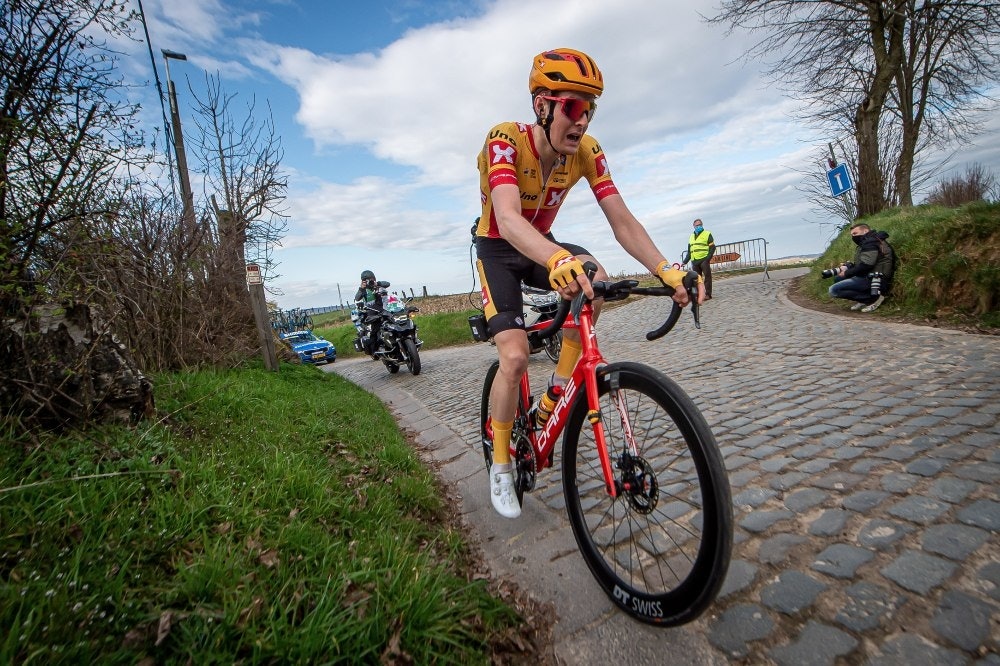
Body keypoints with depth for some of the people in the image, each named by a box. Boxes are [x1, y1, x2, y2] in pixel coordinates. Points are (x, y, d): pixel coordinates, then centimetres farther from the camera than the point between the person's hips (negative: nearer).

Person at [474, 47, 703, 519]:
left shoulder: (587, 151, -14)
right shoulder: (505, 140, -27)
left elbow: (622, 222, -19)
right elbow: (508, 218, -45)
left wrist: (667, 271, -34)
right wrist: (558, 261, -64)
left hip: (542, 246, 4)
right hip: (498, 250, -4)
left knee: (594, 279, -28)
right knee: (515, 357, -19)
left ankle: (551, 401, -11)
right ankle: (500, 464, 6)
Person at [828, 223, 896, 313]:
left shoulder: (871, 242, -11)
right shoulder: (867, 243, 21)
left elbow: (865, 266, -21)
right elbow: (859, 263, 18)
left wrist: (846, 273, -9)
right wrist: (847, 266, 0)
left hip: (873, 281, -10)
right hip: (868, 278, 10)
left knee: (833, 290, -19)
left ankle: (873, 297, -11)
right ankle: (863, 300, 7)